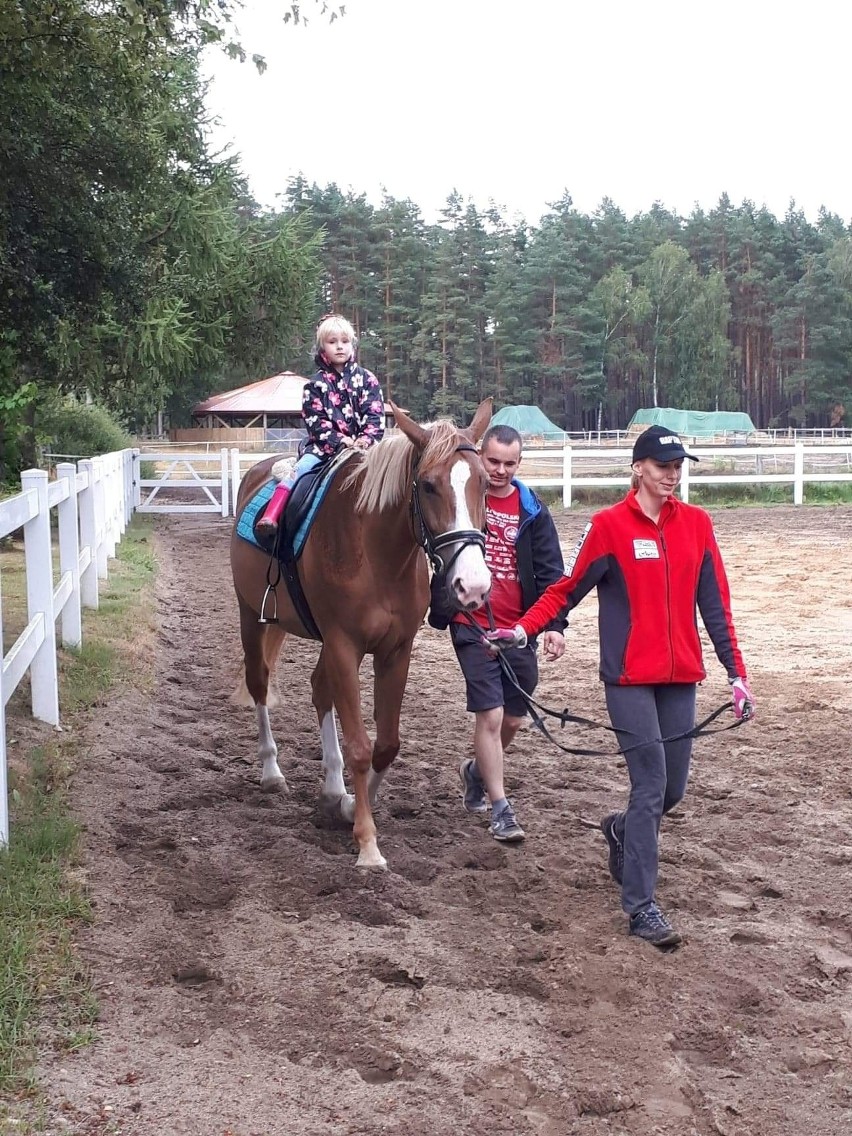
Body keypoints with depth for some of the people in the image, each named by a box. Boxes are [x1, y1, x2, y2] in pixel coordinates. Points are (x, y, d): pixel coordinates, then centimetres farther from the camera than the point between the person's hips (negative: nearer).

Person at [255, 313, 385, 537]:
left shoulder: (367, 379, 8)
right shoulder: (315, 385, 7)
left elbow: (375, 417, 1)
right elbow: (316, 422, -1)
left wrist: (365, 440, -18)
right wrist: (340, 440, -16)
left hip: (362, 445, 1)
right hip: (325, 445, -1)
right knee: (303, 467, -25)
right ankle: (270, 516, -34)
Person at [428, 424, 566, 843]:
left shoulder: (532, 512, 3)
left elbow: (550, 573, 0)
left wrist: (554, 624, -11)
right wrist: (440, 611, -3)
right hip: (472, 627, -3)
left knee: (513, 719, 13)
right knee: (490, 714, -9)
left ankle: (477, 770, 41)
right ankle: (500, 809, 2)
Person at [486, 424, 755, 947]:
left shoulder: (697, 524, 6)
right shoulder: (610, 525, -5)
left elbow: (716, 604, 8)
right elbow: (567, 589, -3)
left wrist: (736, 672, 6)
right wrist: (525, 630, -16)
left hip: (681, 677, 4)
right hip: (629, 676, -4)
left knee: (674, 789, 9)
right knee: (651, 784, -8)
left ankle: (623, 830, 42)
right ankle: (641, 905, 1)